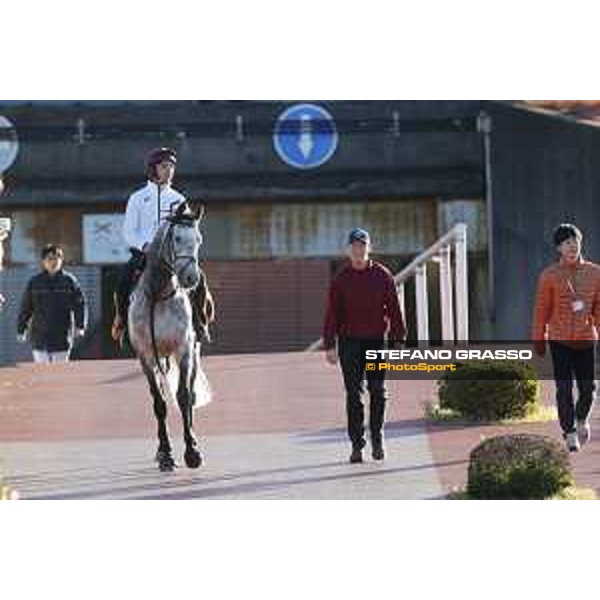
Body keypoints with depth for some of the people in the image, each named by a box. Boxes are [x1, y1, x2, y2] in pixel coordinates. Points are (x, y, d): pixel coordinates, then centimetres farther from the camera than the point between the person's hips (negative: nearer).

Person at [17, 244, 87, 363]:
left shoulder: (69, 281, 2)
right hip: (40, 337, 1)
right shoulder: (35, 282, 5)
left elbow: (79, 304, 2)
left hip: (62, 337, -1)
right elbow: (25, 308, 9)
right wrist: (21, 329, 9)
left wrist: (80, 326, -8)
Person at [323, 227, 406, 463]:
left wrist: (397, 342, 0)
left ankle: (377, 440, 13)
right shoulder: (341, 279, 3)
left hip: (376, 340, 0)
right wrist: (329, 346, -6)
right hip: (350, 342, 0)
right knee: (354, 394, 0)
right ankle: (357, 444, 4)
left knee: (378, 391, -1)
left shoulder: (382, 276, 4)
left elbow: (394, 311, 4)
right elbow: (332, 314, 1)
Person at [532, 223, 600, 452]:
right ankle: (570, 433, 7)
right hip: (559, 341, -2)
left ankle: (582, 418, 34)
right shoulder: (549, 276, -4)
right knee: (564, 388, -4)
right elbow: (541, 310, 0)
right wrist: (538, 341, 3)